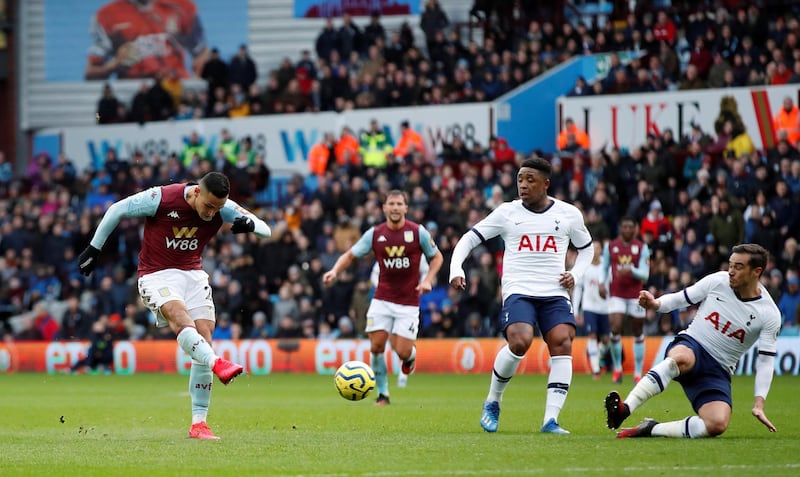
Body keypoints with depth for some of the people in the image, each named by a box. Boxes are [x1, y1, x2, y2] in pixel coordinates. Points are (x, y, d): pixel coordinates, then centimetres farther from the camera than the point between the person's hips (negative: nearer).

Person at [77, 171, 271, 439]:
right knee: (180, 318, -33)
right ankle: (217, 363, -56)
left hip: (193, 274, 4)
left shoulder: (223, 208, -9)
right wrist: (94, 248, -2)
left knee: (204, 338, -8)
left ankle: (198, 423, -4)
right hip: (156, 275, -4)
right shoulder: (161, 199, -20)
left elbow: (266, 230, -10)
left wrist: (250, 225, -34)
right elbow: (116, 210, -8)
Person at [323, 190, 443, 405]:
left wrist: (427, 280, -8)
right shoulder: (375, 234, -1)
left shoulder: (418, 232, -5)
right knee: (376, 346, -8)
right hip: (382, 299, 2)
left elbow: (437, 257, 8)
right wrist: (335, 271, -14)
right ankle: (382, 394, 8)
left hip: (408, 302, -2)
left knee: (402, 352, -8)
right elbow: (350, 255, 5)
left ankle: (411, 355, 31)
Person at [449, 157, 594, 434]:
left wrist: (575, 275, 6)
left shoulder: (569, 214, 9)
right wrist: (456, 269, -8)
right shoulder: (507, 213, 6)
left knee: (563, 342, -20)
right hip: (518, 291, -2)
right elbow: (469, 239, 9)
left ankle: (551, 419, -21)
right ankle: (492, 402, -2)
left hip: (555, 294, 2)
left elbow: (586, 248, 24)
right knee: (520, 342, -26)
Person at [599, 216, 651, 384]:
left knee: (638, 334, 5)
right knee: (615, 328, -16)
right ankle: (617, 368, 0)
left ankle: (638, 373, 13)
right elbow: (605, 267, 15)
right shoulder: (610, 247, 6)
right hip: (616, 294, 0)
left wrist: (631, 270, -24)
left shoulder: (642, 248, 1)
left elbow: (645, 274, -4)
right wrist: (602, 283, -3)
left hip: (636, 295, 0)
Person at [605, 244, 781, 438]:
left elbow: (766, 360, -3)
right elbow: (681, 298, 7)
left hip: (718, 370, 1)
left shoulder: (769, 314, -5)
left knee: (717, 424, -28)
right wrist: (656, 303, -15)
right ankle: (625, 409, -51)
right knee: (681, 358, -42)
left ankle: (651, 429, -18)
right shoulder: (717, 281, -2)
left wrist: (759, 404, -12)